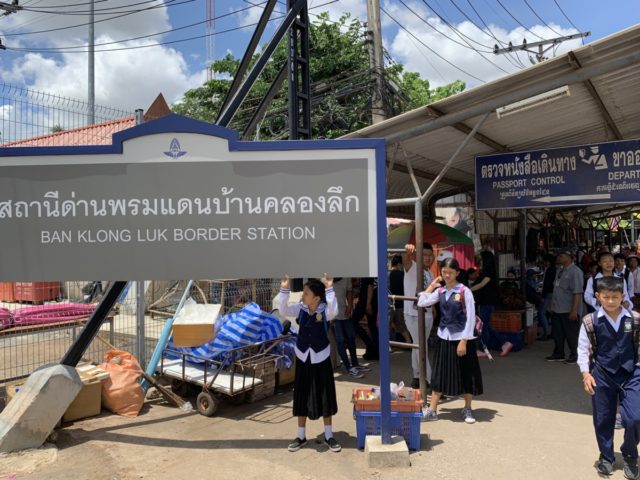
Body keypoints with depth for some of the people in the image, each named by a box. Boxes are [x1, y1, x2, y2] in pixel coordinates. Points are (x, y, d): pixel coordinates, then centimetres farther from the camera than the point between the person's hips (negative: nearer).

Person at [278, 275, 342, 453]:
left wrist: (329, 289, -40)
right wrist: (284, 289, -28)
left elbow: (333, 311, -36)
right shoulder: (300, 309, -5)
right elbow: (283, 310, -18)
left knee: (325, 398, 8)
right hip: (303, 359, 3)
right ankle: (301, 436, 26)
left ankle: (329, 436, 24)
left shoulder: (324, 310, -14)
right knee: (302, 398, 11)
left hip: (321, 360, -3)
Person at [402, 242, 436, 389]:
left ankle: (417, 377, 27)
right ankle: (431, 380, 1)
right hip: (413, 314, -7)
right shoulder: (412, 267, -9)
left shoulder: (430, 273, 12)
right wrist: (408, 250, -55)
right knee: (421, 347, -5)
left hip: (427, 314, 7)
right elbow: (405, 259, -33)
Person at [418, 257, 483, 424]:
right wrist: (432, 285, 3)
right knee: (440, 373, 9)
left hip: (462, 338, -4)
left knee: (466, 374, 8)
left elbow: (470, 317, -12)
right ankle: (432, 410, 15)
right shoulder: (440, 291, 4)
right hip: (444, 338, 4)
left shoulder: (464, 291, -11)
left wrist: (464, 341, -15)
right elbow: (422, 303, -2)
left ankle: (467, 409, 26)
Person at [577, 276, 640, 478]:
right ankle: (606, 457, 34)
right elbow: (583, 349, -2)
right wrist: (586, 373, -8)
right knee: (603, 419, 11)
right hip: (602, 374, 0)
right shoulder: (590, 321, -10)